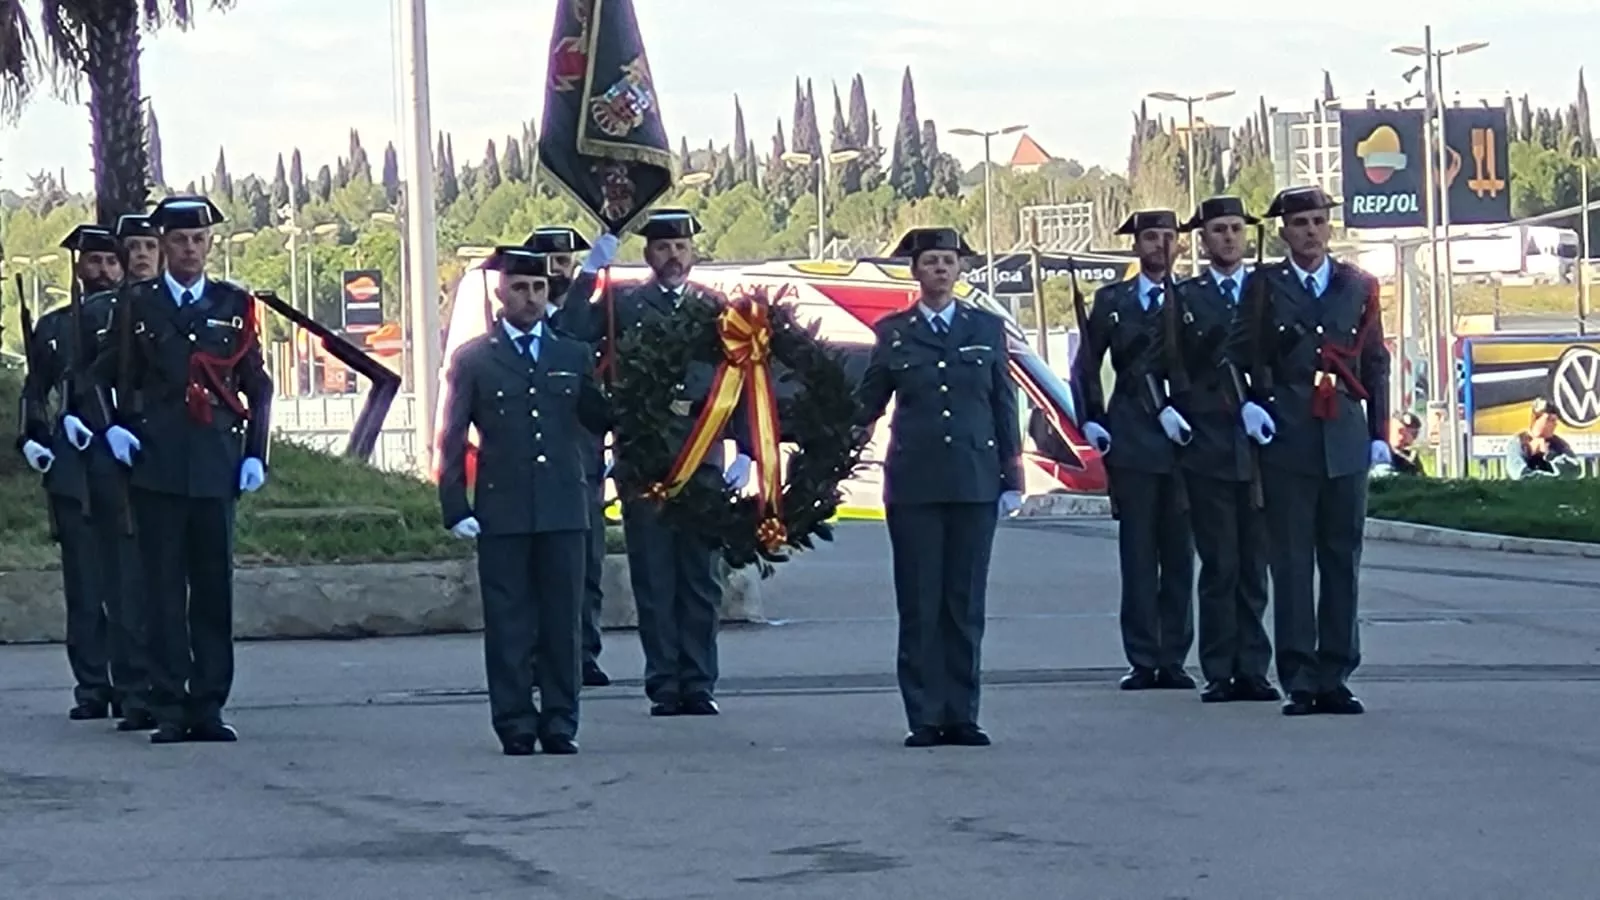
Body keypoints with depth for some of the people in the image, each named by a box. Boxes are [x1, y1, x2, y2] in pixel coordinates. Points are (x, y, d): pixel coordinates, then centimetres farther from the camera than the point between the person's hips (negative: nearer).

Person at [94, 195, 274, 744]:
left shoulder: (234, 305, 10)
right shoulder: (136, 303, 7)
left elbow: (258, 387, 14)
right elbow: (103, 375, 14)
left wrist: (255, 453, 5)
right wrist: (112, 427, -2)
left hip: (216, 468, 1)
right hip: (154, 467, -1)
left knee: (214, 589, 2)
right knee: (163, 590, -1)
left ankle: (208, 708, 7)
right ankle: (169, 712, 1)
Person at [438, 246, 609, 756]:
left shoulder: (574, 357, 13)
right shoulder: (473, 359, 6)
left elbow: (602, 422, 11)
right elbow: (453, 438, 4)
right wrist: (455, 508, -4)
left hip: (564, 510, 2)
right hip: (502, 513, -2)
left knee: (562, 620, 4)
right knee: (509, 623, 0)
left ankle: (560, 724, 10)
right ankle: (515, 724, 5)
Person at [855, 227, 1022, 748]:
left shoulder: (986, 328, 9)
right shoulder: (893, 332, 7)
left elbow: (1004, 406, 9)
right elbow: (867, 403, 9)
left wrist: (1013, 478, 5)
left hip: (974, 481, 1)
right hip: (914, 483, -1)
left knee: (966, 603, 2)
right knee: (919, 604, -1)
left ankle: (961, 716, 6)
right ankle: (924, 718, 2)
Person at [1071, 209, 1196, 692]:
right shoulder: (1111, 301, 11)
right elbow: (1085, 367, 13)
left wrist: (1179, 412, -15)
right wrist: (1090, 421, 2)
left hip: (1183, 440, 0)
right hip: (1130, 443, 0)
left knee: (1179, 553, 2)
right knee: (1137, 553, 0)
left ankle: (1173, 660, 6)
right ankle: (1142, 661, 3)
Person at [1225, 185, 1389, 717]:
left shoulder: (1359, 287, 12)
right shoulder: (1264, 286, 6)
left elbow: (1376, 364, 14)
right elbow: (1237, 354, 8)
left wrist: (1380, 432, 9)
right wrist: (1247, 404, -8)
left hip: (1346, 442, 2)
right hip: (1287, 441, -2)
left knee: (1343, 561, 3)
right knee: (1291, 563, -3)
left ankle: (1335, 678, 8)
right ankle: (1299, 681, 0)